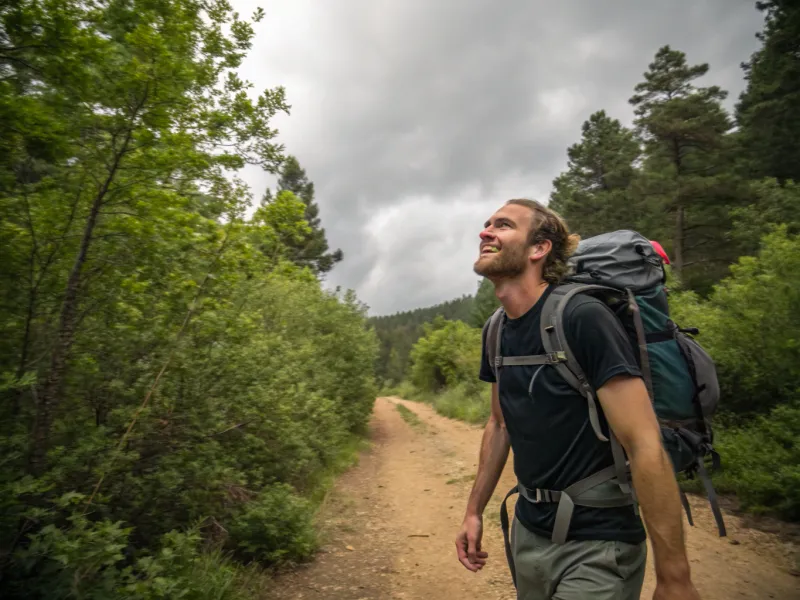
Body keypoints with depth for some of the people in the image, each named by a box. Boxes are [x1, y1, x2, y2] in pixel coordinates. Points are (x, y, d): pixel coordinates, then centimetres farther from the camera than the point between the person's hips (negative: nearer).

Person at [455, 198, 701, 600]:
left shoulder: (582, 318, -22)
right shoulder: (496, 331, 0)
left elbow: (646, 447, -23)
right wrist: (474, 511, 12)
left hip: (596, 545, -7)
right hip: (528, 533, 7)